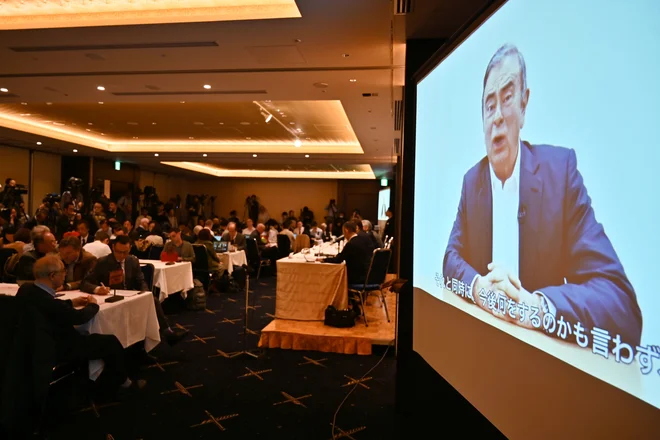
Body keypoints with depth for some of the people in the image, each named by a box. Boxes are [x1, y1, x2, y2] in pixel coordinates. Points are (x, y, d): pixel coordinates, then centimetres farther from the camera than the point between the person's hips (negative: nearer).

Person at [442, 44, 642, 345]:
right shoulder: (472, 180, 4)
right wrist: (477, 286, -16)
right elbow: (452, 257, 4)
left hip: (543, 347, -2)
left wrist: (536, 305, -28)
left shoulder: (560, 169, -7)